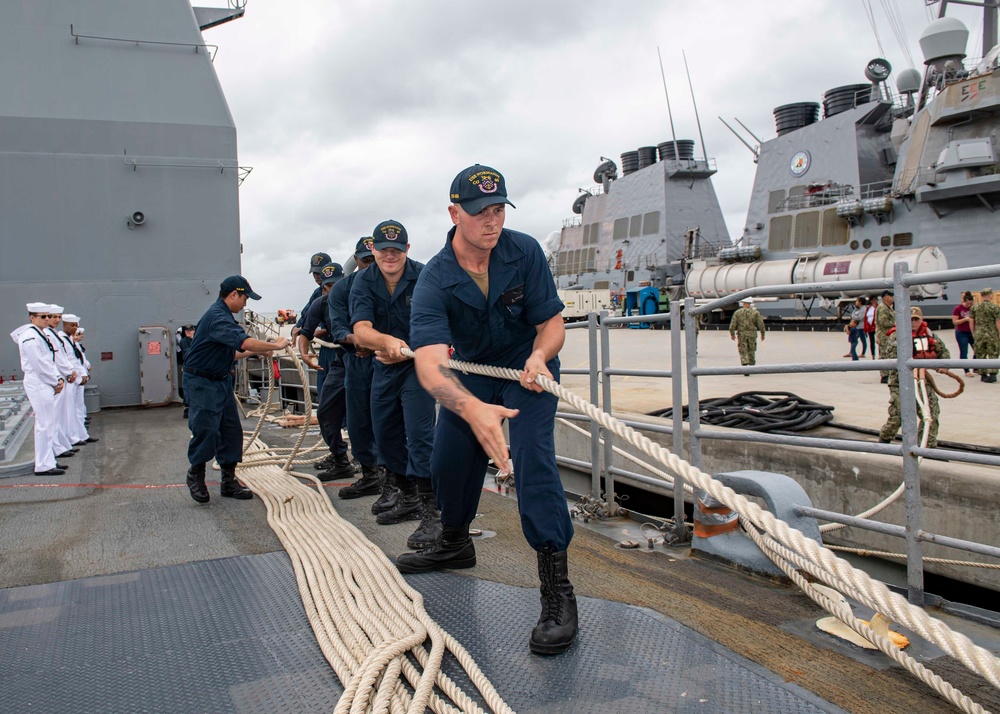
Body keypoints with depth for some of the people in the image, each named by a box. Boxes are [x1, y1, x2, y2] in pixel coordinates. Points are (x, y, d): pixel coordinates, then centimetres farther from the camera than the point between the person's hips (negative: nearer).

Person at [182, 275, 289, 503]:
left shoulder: (222, 316, 14)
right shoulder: (217, 317, -21)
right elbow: (246, 342, -34)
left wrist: (255, 352, 13)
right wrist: (276, 345, -21)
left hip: (221, 380, 10)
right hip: (202, 382, -10)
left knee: (231, 430, 8)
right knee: (206, 430, -8)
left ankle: (229, 481, 15)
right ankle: (195, 476, 14)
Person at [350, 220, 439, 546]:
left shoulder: (424, 277, -16)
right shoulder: (363, 283, -7)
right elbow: (361, 332, -23)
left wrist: (404, 351, -24)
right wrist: (388, 341, -44)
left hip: (418, 364, -5)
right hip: (384, 366, 5)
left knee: (419, 434, -15)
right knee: (386, 436, 14)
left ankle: (430, 512, -11)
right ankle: (406, 498, 31)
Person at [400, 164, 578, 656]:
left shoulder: (525, 252, -22)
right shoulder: (434, 281, -26)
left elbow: (552, 322, -15)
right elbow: (429, 366, -40)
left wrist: (540, 356, -40)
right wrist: (474, 410, -60)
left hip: (528, 368, -2)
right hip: (471, 373, 2)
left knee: (532, 459, -22)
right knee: (449, 461, 10)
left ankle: (557, 588, -19)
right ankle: (455, 544, 41)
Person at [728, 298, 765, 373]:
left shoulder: (737, 312, -2)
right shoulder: (755, 312, -2)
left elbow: (732, 325, -3)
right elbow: (761, 324, -3)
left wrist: (732, 334, 11)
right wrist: (762, 334, 9)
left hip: (741, 335, -1)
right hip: (752, 335, 1)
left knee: (743, 352, 1)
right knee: (751, 351, 17)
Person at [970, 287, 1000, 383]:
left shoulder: (974, 307, 3)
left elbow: (971, 321, 6)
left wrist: (973, 333, 15)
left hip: (979, 334, 3)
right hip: (992, 335, -3)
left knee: (981, 355, 11)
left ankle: (983, 374, 15)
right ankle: (992, 374, -3)